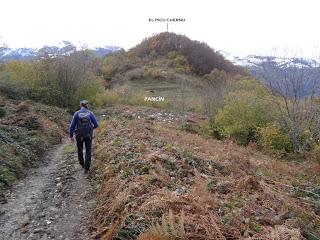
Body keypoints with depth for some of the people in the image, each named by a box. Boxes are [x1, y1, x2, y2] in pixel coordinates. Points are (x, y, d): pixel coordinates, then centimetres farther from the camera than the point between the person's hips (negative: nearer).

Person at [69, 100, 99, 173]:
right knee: (88, 151, 9)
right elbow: (96, 125, -5)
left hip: (79, 135, 0)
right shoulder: (90, 113, -6)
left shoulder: (77, 113, -9)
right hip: (88, 135, 0)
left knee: (80, 149, 23)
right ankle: (86, 168, 1)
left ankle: (82, 164, 41)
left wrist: (71, 136, 2)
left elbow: (72, 125, -9)